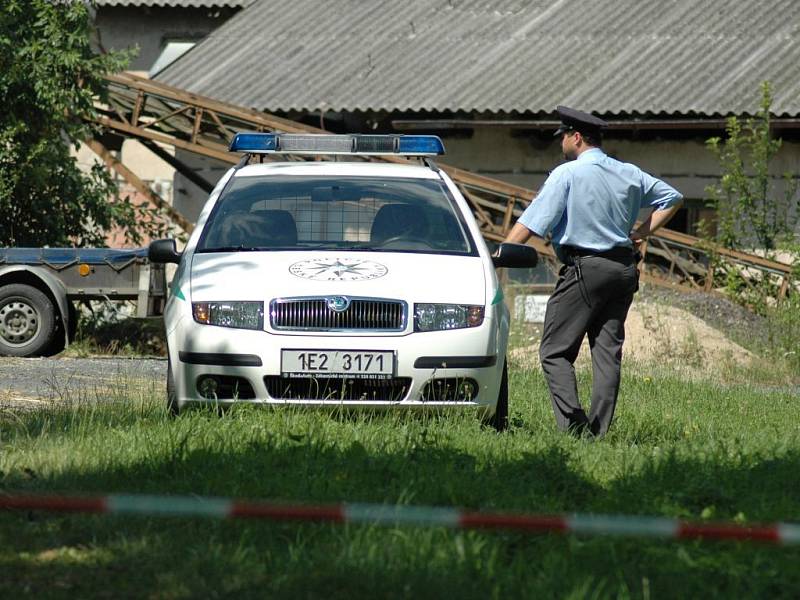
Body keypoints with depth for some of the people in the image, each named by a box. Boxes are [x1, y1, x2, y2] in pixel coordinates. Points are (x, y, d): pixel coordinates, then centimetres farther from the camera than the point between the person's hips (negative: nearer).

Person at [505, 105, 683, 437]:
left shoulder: (567, 174, -6)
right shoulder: (630, 174, 12)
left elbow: (531, 222, -10)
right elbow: (672, 198, 22)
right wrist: (641, 232, 17)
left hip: (584, 269, -6)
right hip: (624, 269, 6)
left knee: (555, 351, -3)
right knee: (608, 350, 7)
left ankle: (572, 422, -20)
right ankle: (599, 429, 2)